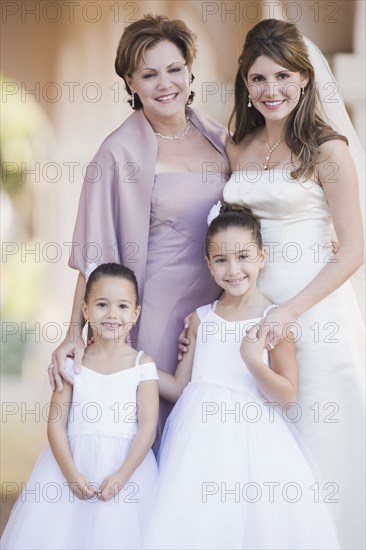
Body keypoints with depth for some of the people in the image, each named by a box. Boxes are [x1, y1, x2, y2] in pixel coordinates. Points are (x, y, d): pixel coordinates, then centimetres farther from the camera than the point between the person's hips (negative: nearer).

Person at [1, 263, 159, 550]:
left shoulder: (142, 365, 1)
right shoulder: (74, 363, 5)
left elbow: (148, 427, -4)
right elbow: (56, 423, 1)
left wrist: (121, 477, -14)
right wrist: (70, 473, -13)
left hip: (126, 463, -2)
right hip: (73, 463, 2)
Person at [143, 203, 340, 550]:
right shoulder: (201, 319, 10)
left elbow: (287, 396, -5)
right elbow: (179, 387, 12)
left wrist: (254, 362, -21)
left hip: (251, 438, -3)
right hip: (200, 436, 4)